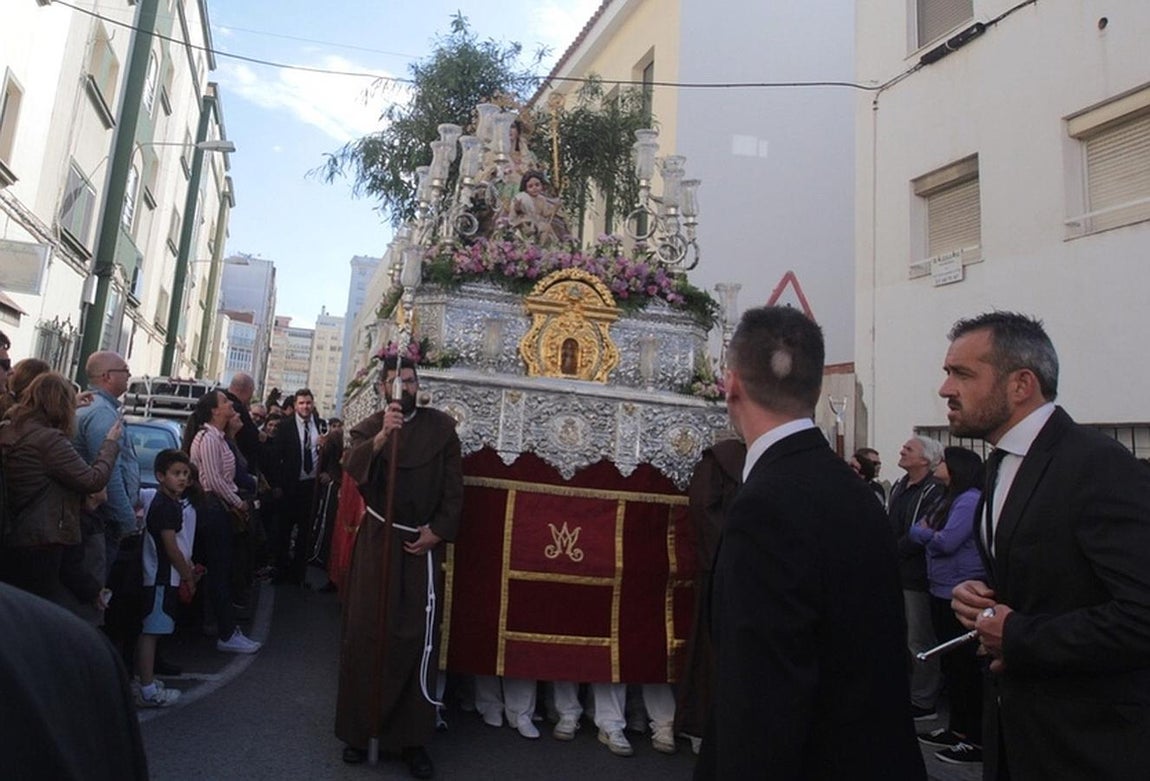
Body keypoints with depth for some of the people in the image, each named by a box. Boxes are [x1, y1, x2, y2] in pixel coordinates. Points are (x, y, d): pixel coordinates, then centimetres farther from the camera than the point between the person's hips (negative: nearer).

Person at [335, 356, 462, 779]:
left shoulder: (441, 426, 1)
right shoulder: (369, 427, 1)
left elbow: (453, 486, 1)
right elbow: (353, 465, -21)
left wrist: (438, 530, -9)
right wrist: (382, 436, -39)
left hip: (422, 546, 0)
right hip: (376, 541, 1)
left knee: (417, 639, 2)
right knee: (365, 633, 4)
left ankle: (412, 738, 10)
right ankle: (359, 729, 17)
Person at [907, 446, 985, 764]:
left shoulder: (970, 499, -15)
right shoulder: (949, 498, 15)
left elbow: (947, 541, -22)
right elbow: (919, 530, 14)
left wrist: (923, 532, -5)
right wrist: (927, 532, -6)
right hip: (942, 592, 10)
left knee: (967, 665, -2)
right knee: (950, 663, 16)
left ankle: (977, 738, 8)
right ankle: (958, 728, 27)